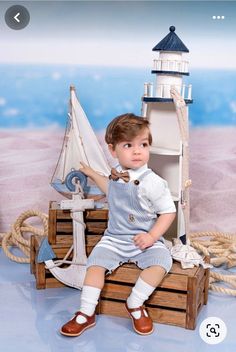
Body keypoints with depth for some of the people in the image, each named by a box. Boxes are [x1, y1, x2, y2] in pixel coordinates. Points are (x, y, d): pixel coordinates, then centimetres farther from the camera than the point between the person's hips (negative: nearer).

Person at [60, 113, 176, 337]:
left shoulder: (152, 182, -15)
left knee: (162, 260, -29)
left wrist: (152, 236, -21)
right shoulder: (117, 174, 5)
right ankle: (86, 313, -7)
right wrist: (92, 174, 30)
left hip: (144, 240, -4)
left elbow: (168, 211, -10)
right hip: (114, 238, 4)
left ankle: (135, 304, -12)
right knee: (96, 261, -17)